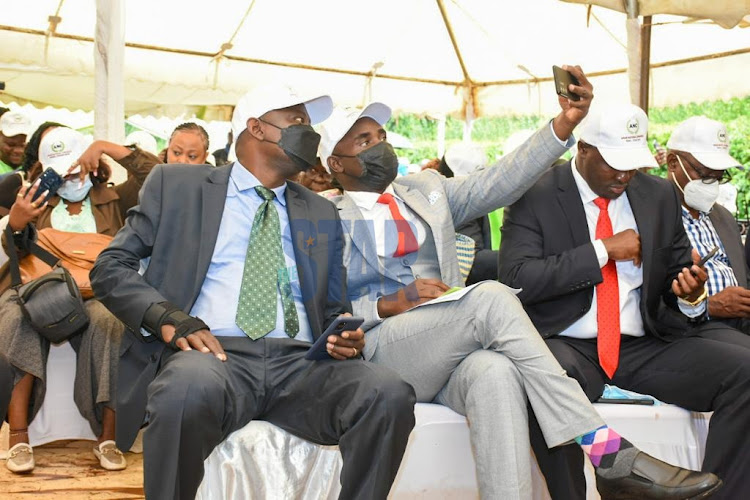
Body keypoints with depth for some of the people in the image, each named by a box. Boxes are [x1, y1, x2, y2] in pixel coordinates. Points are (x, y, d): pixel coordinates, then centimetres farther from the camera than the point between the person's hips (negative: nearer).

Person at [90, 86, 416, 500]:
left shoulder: (322, 215, 24)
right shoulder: (177, 185, 14)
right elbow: (110, 268, 8)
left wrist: (345, 334, 0)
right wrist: (170, 318, -11)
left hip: (301, 365, 3)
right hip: (212, 353, -3)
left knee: (389, 393, -28)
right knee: (189, 389, -39)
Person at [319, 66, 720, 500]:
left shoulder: (426, 190, 20)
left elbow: (499, 183, 6)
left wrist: (566, 123, -5)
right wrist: (392, 304, -15)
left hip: (451, 360, 4)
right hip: (378, 353, -4)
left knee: (495, 372, -34)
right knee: (491, 298, -28)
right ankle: (604, 448, -27)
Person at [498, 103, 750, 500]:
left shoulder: (660, 195, 12)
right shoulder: (536, 196, -2)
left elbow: (678, 273, 17)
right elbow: (516, 279, -13)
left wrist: (690, 293, -9)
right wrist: (603, 250, -15)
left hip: (645, 347, 4)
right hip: (568, 347, -4)